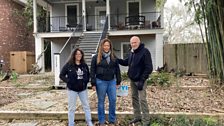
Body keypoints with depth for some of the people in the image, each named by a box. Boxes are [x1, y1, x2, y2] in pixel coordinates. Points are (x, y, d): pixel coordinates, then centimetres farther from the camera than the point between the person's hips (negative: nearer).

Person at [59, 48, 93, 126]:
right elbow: (61, 75, -4)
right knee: (72, 107, 6)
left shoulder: (84, 65, 5)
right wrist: (68, 81, -12)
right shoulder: (68, 65, -7)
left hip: (83, 89, 4)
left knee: (86, 105, 11)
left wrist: (86, 81, 3)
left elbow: (88, 74, 19)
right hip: (72, 89, -4)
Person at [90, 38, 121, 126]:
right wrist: (93, 84, -7)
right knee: (101, 101, 7)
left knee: (113, 101, 5)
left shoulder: (113, 57, 6)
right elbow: (92, 71, -3)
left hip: (112, 81, 3)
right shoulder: (96, 57, -3)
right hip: (101, 82, -3)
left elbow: (117, 70, 10)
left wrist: (118, 82, 7)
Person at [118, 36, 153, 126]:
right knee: (134, 98, 15)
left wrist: (142, 81, -22)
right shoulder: (131, 52, 9)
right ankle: (137, 117, 29)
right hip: (132, 80, 8)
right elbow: (126, 62, 22)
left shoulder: (145, 52, -15)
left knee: (142, 100, -6)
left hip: (140, 80, -8)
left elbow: (149, 68, -19)